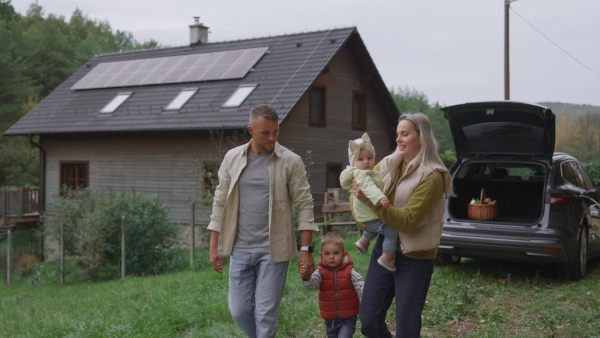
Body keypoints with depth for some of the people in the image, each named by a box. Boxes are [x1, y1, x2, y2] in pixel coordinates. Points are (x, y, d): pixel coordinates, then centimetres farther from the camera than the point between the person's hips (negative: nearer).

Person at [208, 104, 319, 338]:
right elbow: (220, 202, 8)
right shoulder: (232, 158, 4)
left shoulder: (291, 161, -5)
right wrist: (214, 245, 6)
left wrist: (307, 249, -9)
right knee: (239, 310, 9)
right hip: (240, 249, 3)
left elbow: (304, 205, -5)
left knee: (266, 313, 0)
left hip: (273, 250, -3)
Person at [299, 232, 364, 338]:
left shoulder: (349, 272, -9)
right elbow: (311, 285, -21)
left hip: (347, 318, -3)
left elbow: (360, 286, -15)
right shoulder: (320, 273, -6)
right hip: (330, 320, 3)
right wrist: (306, 277, -44)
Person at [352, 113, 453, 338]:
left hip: (414, 258, -6)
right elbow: (357, 187, 15)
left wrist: (370, 199, -27)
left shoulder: (431, 176, -16)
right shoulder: (388, 164, 2)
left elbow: (407, 221, -22)